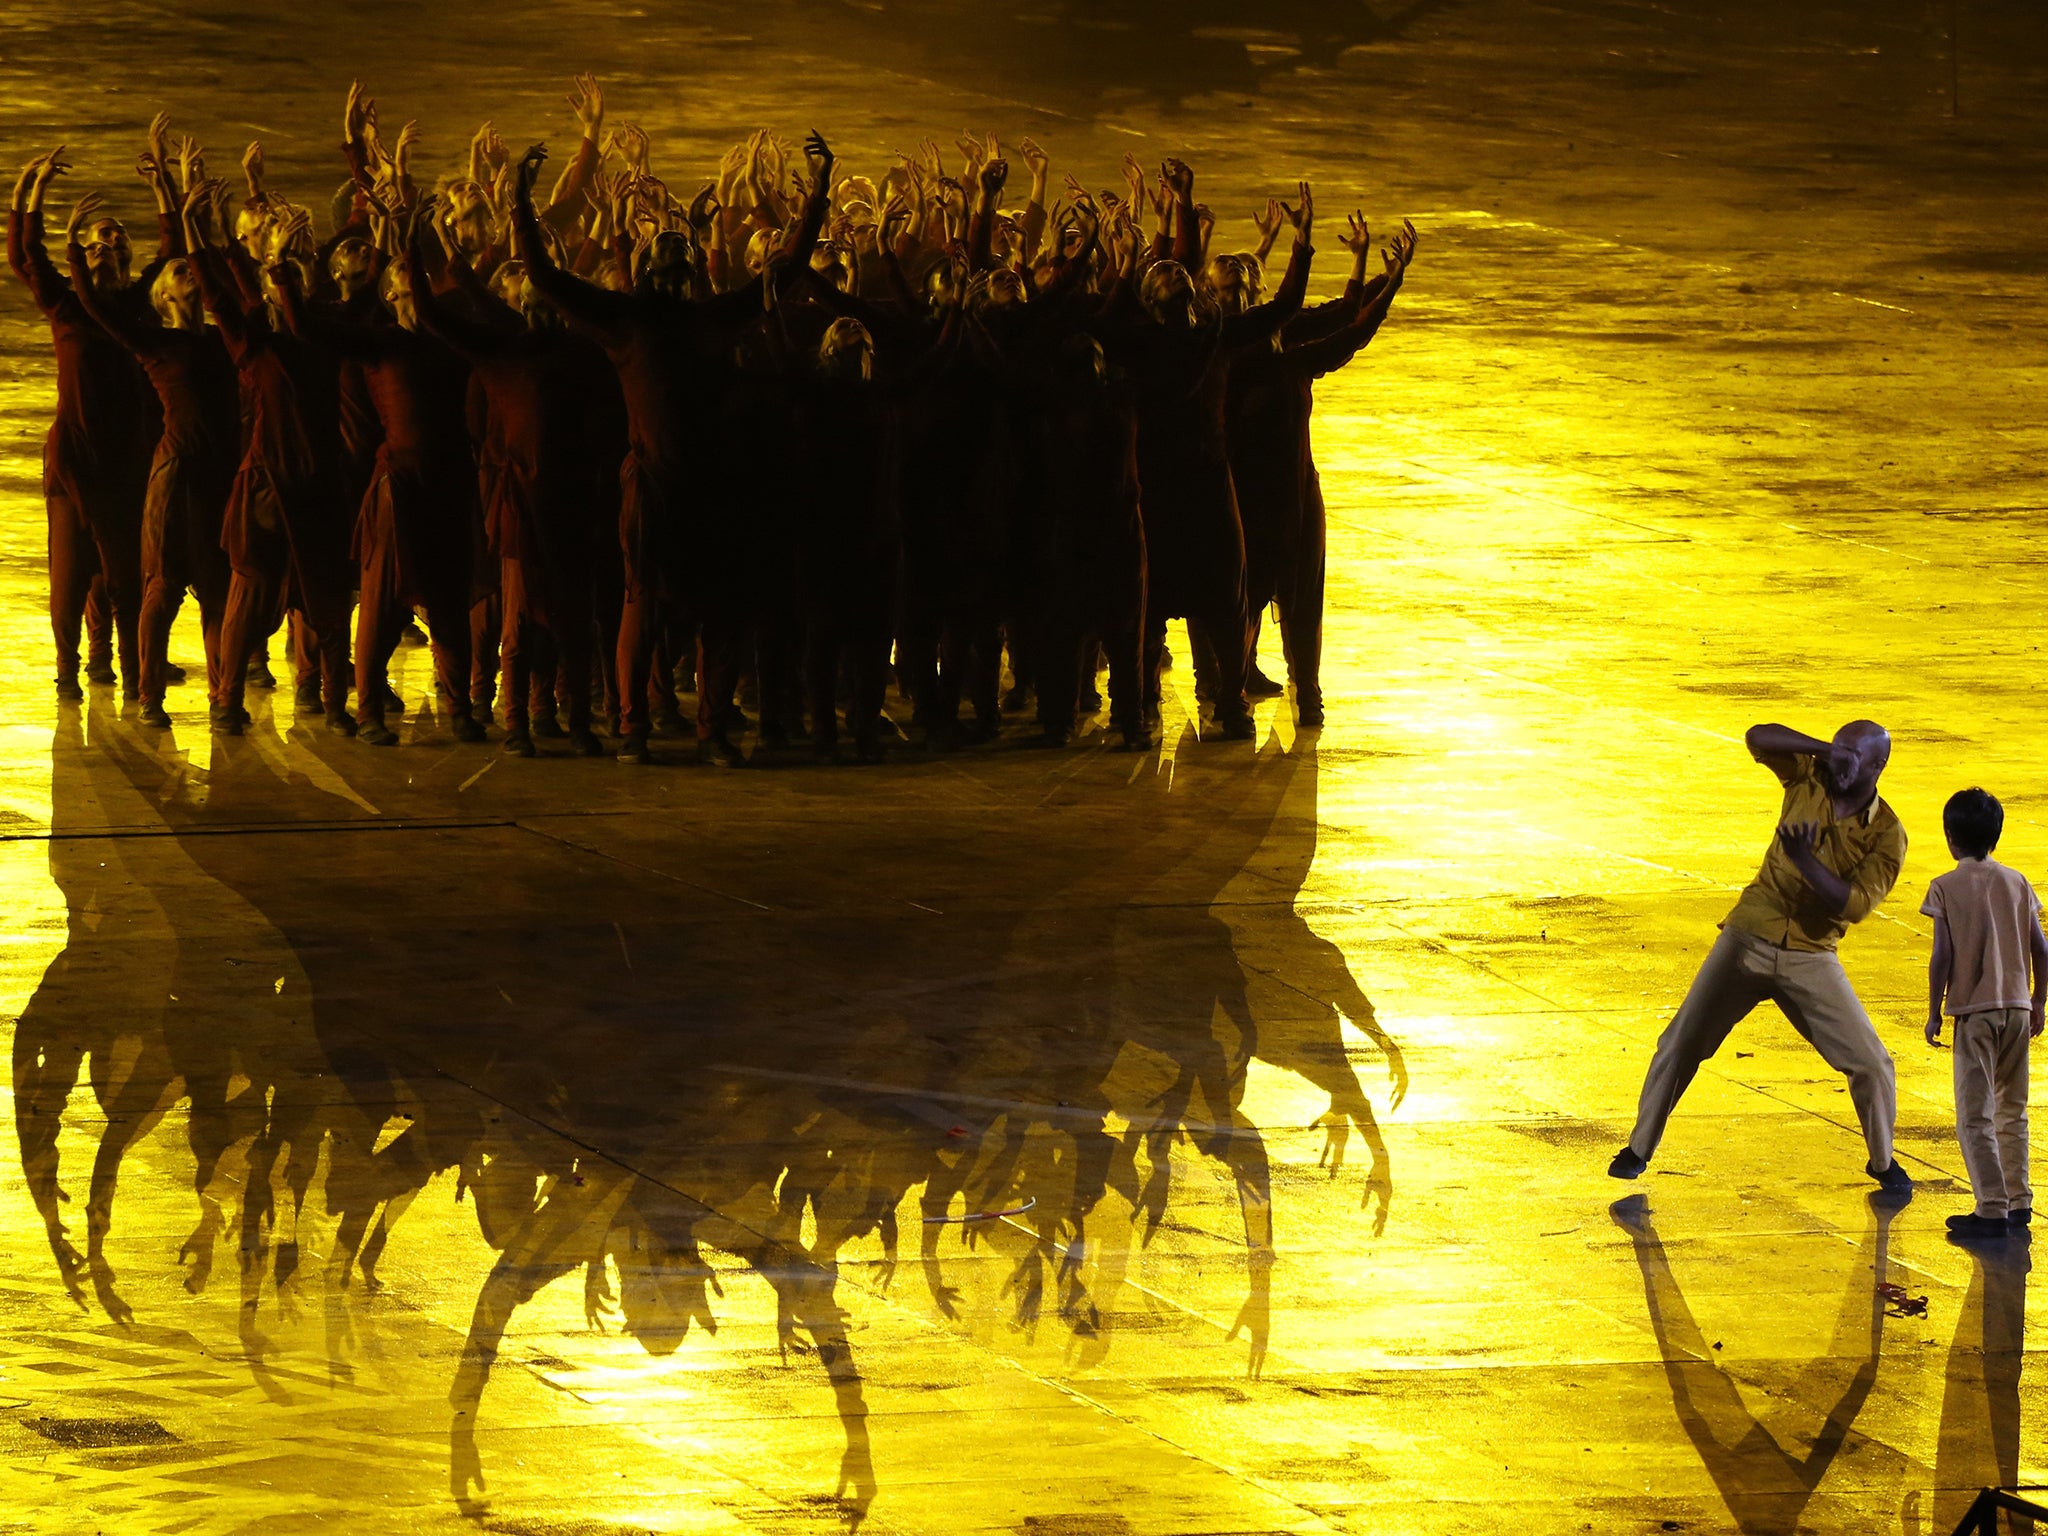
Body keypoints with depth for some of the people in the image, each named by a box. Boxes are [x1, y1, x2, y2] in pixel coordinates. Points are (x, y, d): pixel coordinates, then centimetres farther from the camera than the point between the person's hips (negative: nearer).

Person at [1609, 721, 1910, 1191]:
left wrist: (1804, 858, -30)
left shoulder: (1887, 835, -10)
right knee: (1682, 1042, 0)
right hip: (1748, 938, 2)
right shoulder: (1809, 777, -2)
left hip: (1811, 959, -1)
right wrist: (1825, 748, -26)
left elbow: (1854, 905, -20)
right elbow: (1758, 738, -15)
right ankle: (1639, 1148, 15)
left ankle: (1883, 1162, 17)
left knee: (1871, 1064, -6)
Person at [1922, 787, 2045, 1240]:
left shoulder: (1947, 888, -6)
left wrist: (1934, 1013, -2)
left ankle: (1992, 1210, -9)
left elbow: (1943, 956, -11)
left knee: (1975, 1117, -3)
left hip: (1974, 1013, -5)